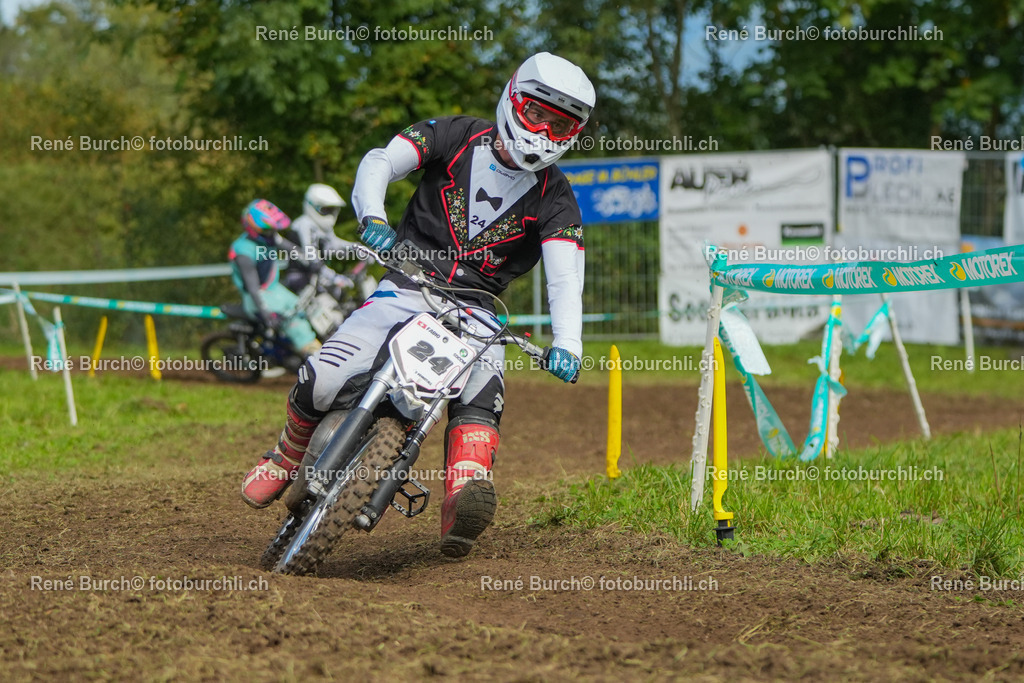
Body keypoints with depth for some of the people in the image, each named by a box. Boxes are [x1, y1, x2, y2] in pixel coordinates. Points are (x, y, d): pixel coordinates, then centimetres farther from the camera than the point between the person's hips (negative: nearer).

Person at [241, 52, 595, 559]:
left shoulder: (554, 198, 0)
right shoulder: (458, 137, 1)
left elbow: (566, 277, -11)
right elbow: (379, 162, -8)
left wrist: (567, 345, -30)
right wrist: (372, 215, -30)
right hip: (407, 289, -1)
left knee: (480, 395, -31)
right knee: (322, 381, -19)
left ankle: (462, 506, -50)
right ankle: (288, 458, 12)